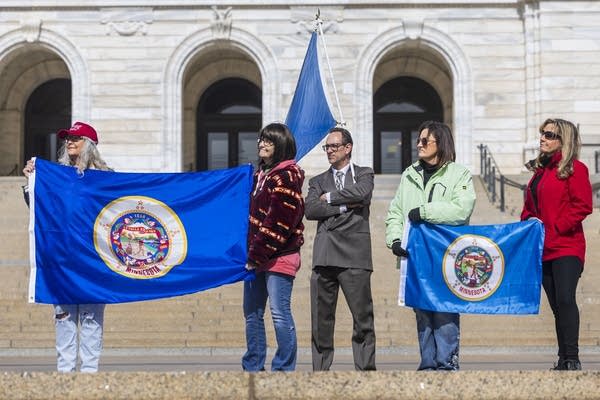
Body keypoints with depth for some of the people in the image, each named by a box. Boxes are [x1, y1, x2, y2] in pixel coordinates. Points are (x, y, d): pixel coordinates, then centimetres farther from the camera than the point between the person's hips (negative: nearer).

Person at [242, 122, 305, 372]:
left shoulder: (286, 176, -10)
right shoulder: (260, 174, 18)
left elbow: (279, 222, -16)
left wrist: (258, 254, -15)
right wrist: (250, 253, 14)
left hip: (279, 257, -9)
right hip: (256, 257, 9)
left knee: (280, 314, -7)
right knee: (252, 313, 12)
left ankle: (284, 368, -1)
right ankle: (253, 368, 19)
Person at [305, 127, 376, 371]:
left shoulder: (364, 174, 12)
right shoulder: (318, 181, 20)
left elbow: (362, 193, -11)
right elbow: (310, 209, 2)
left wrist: (329, 197, 0)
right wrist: (344, 207, -5)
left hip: (354, 254, -3)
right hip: (324, 257, 3)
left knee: (362, 317, -5)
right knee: (321, 318, 3)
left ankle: (365, 367, -1)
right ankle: (320, 369, 8)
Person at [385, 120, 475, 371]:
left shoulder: (459, 175, 3)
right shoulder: (410, 175, 19)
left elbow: (461, 210, -13)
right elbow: (395, 212, 16)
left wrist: (423, 212, -13)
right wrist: (395, 239, -2)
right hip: (416, 256, 5)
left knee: (445, 311, -8)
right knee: (422, 312, 5)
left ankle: (447, 362, -3)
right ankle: (428, 364, 10)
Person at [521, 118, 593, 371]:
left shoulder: (575, 169, -4)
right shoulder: (540, 170, 20)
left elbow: (582, 206, -12)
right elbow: (529, 207, 25)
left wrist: (555, 228, -16)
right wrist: (527, 223, 4)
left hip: (566, 247, -7)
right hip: (543, 249, 8)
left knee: (565, 299, -16)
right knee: (557, 305, 8)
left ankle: (572, 359, -14)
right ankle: (563, 359, 11)